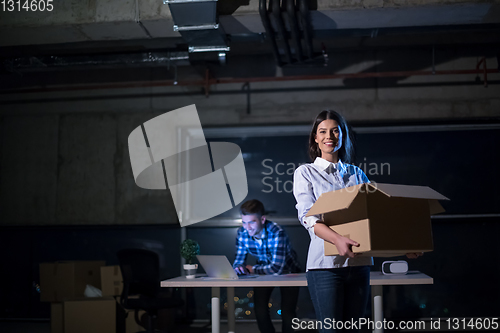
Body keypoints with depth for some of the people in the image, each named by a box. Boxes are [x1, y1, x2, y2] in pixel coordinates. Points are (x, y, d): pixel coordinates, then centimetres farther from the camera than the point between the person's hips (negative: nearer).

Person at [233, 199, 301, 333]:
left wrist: (253, 269, -24)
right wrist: (239, 268, -35)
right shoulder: (242, 233, -17)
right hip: (264, 271, 4)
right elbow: (239, 261, -11)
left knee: (287, 313, -12)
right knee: (260, 311, -7)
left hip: (287, 272, -4)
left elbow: (277, 268, -36)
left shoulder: (277, 233, -34)